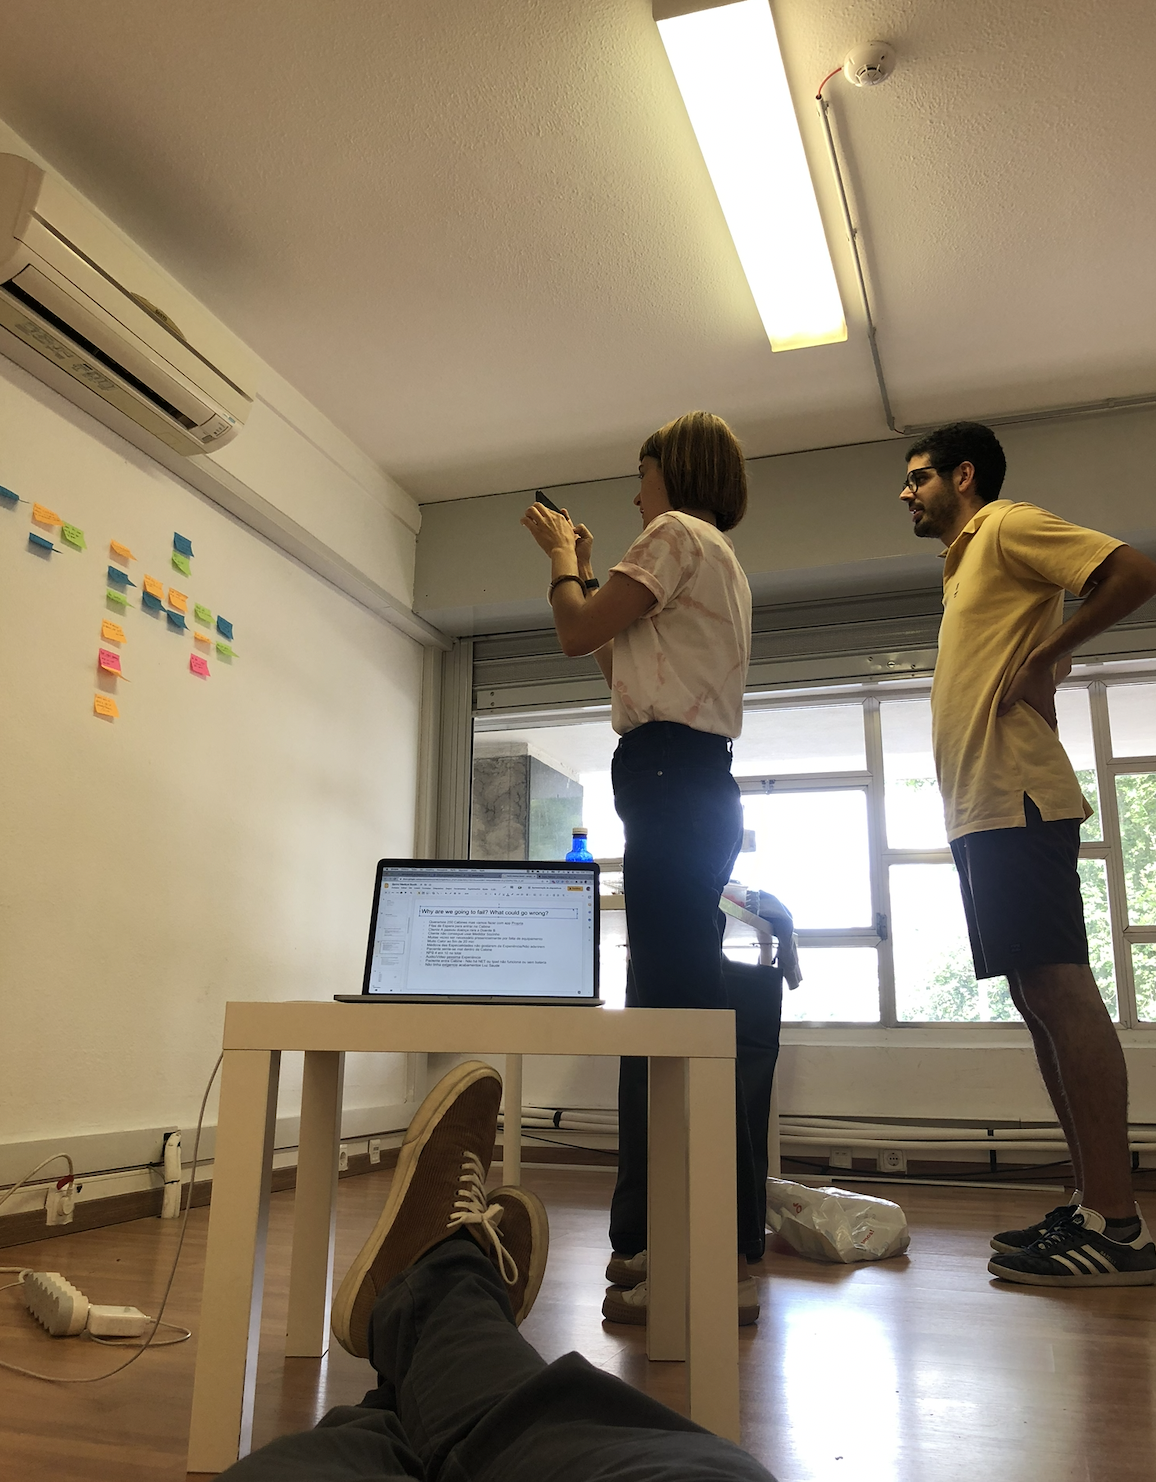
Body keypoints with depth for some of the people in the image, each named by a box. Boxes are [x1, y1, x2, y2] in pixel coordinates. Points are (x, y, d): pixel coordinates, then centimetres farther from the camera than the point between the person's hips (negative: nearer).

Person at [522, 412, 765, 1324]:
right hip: (696, 787, 11)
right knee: (666, 1006, 10)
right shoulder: (720, 560, 29)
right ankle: (654, 1240, 18)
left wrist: (562, 556, 13)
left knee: (679, 1006, -12)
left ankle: (726, 1259, -9)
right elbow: (618, 661, 28)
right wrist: (581, 568, 29)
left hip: (671, 780, -11)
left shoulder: (677, 533, -1)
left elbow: (577, 633, -5)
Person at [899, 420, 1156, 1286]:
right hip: (982, 810, 10)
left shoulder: (1010, 527, 1)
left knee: (1060, 990, -12)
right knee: (1041, 996, 7)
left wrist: (1044, 658, -12)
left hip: (1016, 800, -10)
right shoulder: (965, 566, 27)